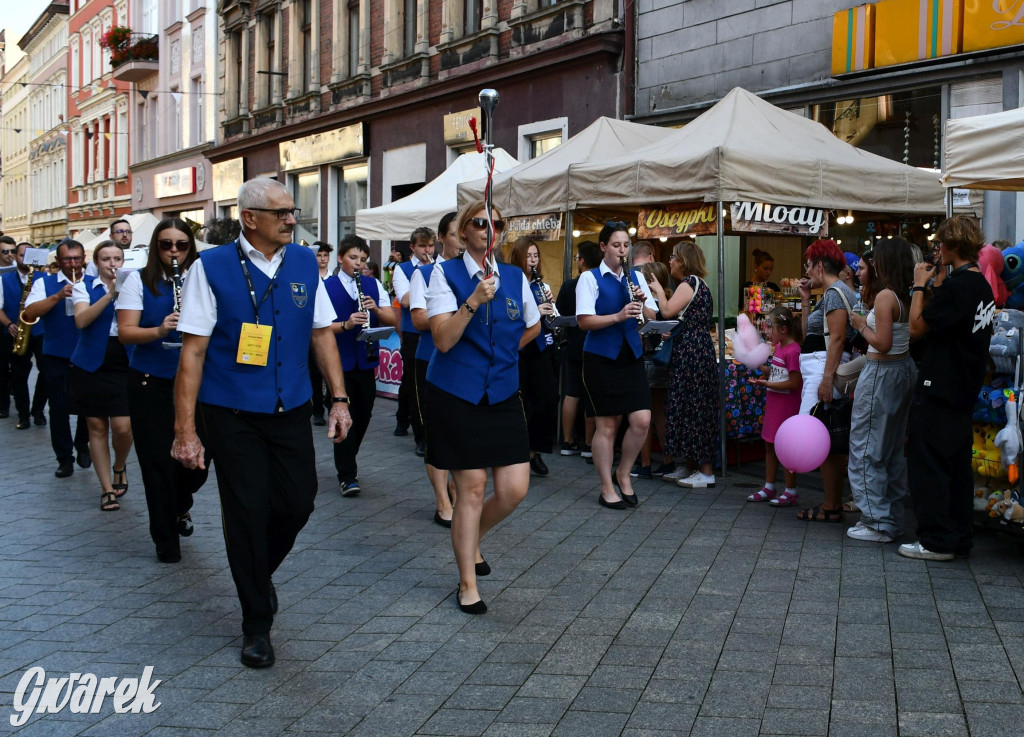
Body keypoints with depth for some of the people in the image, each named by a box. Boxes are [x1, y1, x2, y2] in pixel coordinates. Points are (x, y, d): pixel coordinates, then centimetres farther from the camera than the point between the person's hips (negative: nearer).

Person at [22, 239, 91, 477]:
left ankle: (82, 445, 31)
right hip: (56, 357, 0)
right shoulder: (45, 283, 3)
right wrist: (57, 296, -21)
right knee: (59, 408, 5)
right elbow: (29, 314, -11)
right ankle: (64, 458, 15)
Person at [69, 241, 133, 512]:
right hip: (91, 366, 0)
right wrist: (110, 295, -22)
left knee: (122, 427, -10)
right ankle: (107, 488, 12)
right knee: (97, 426, 3)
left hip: (124, 366, 0)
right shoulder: (84, 286, 3)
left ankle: (119, 467, 21)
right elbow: (81, 320, -15)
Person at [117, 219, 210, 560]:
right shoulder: (139, 280, -1)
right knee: (158, 462, 2)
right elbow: (125, 332, -9)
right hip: (150, 382, -1)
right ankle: (166, 541, 16)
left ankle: (179, 505, 37)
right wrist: (159, 331, -27)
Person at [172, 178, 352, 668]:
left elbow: (322, 333, 10)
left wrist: (339, 398, 4)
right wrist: (186, 429, -12)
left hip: (290, 410, 4)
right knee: (248, 513, 1)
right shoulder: (212, 267, -8)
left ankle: (259, 573, 37)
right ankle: (256, 623, 19)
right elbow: (192, 351, -9)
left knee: (298, 502, 4)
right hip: (232, 415, -4)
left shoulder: (304, 263, 4)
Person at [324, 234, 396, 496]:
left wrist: (376, 309, -17)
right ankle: (346, 474, 4)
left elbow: (392, 319, 3)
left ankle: (346, 462, 32)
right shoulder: (326, 287, -3)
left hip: (366, 361, 4)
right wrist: (345, 324, -27)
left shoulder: (373, 285, 8)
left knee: (363, 415, 12)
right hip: (339, 361, -4)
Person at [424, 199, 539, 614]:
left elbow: (532, 327, 25)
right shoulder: (446, 274, -4)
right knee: (471, 488, -2)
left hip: (502, 394, 4)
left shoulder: (515, 277, 8)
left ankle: (472, 538, 30)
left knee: (514, 489, -2)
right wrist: (474, 300, -25)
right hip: (457, 394, -4)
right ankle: (467, 584, 13)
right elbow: (443, 339, -15)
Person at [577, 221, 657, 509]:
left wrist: (643, 305, -11)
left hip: (631, 355, 4)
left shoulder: (636, 277, 10)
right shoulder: (590, 278, -5)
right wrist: (619, 316, -27)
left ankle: (623, 474, 19)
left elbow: (652, 316, 10)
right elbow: (584, 320, -15)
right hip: (602, 358, -4)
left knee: (641, 421, -4)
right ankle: (607, 489, 13)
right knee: (607, 425, 0)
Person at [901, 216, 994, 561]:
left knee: (928, 466, -2)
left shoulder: (955, 287, -19)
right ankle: (959, 538, 20)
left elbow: (917, 327, -15)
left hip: (938, 390, -9)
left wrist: (919, 286, -7)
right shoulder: (983, 286, 11)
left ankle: (936, 541, 1)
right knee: (957, 465, 14)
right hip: (965, 390, 9)